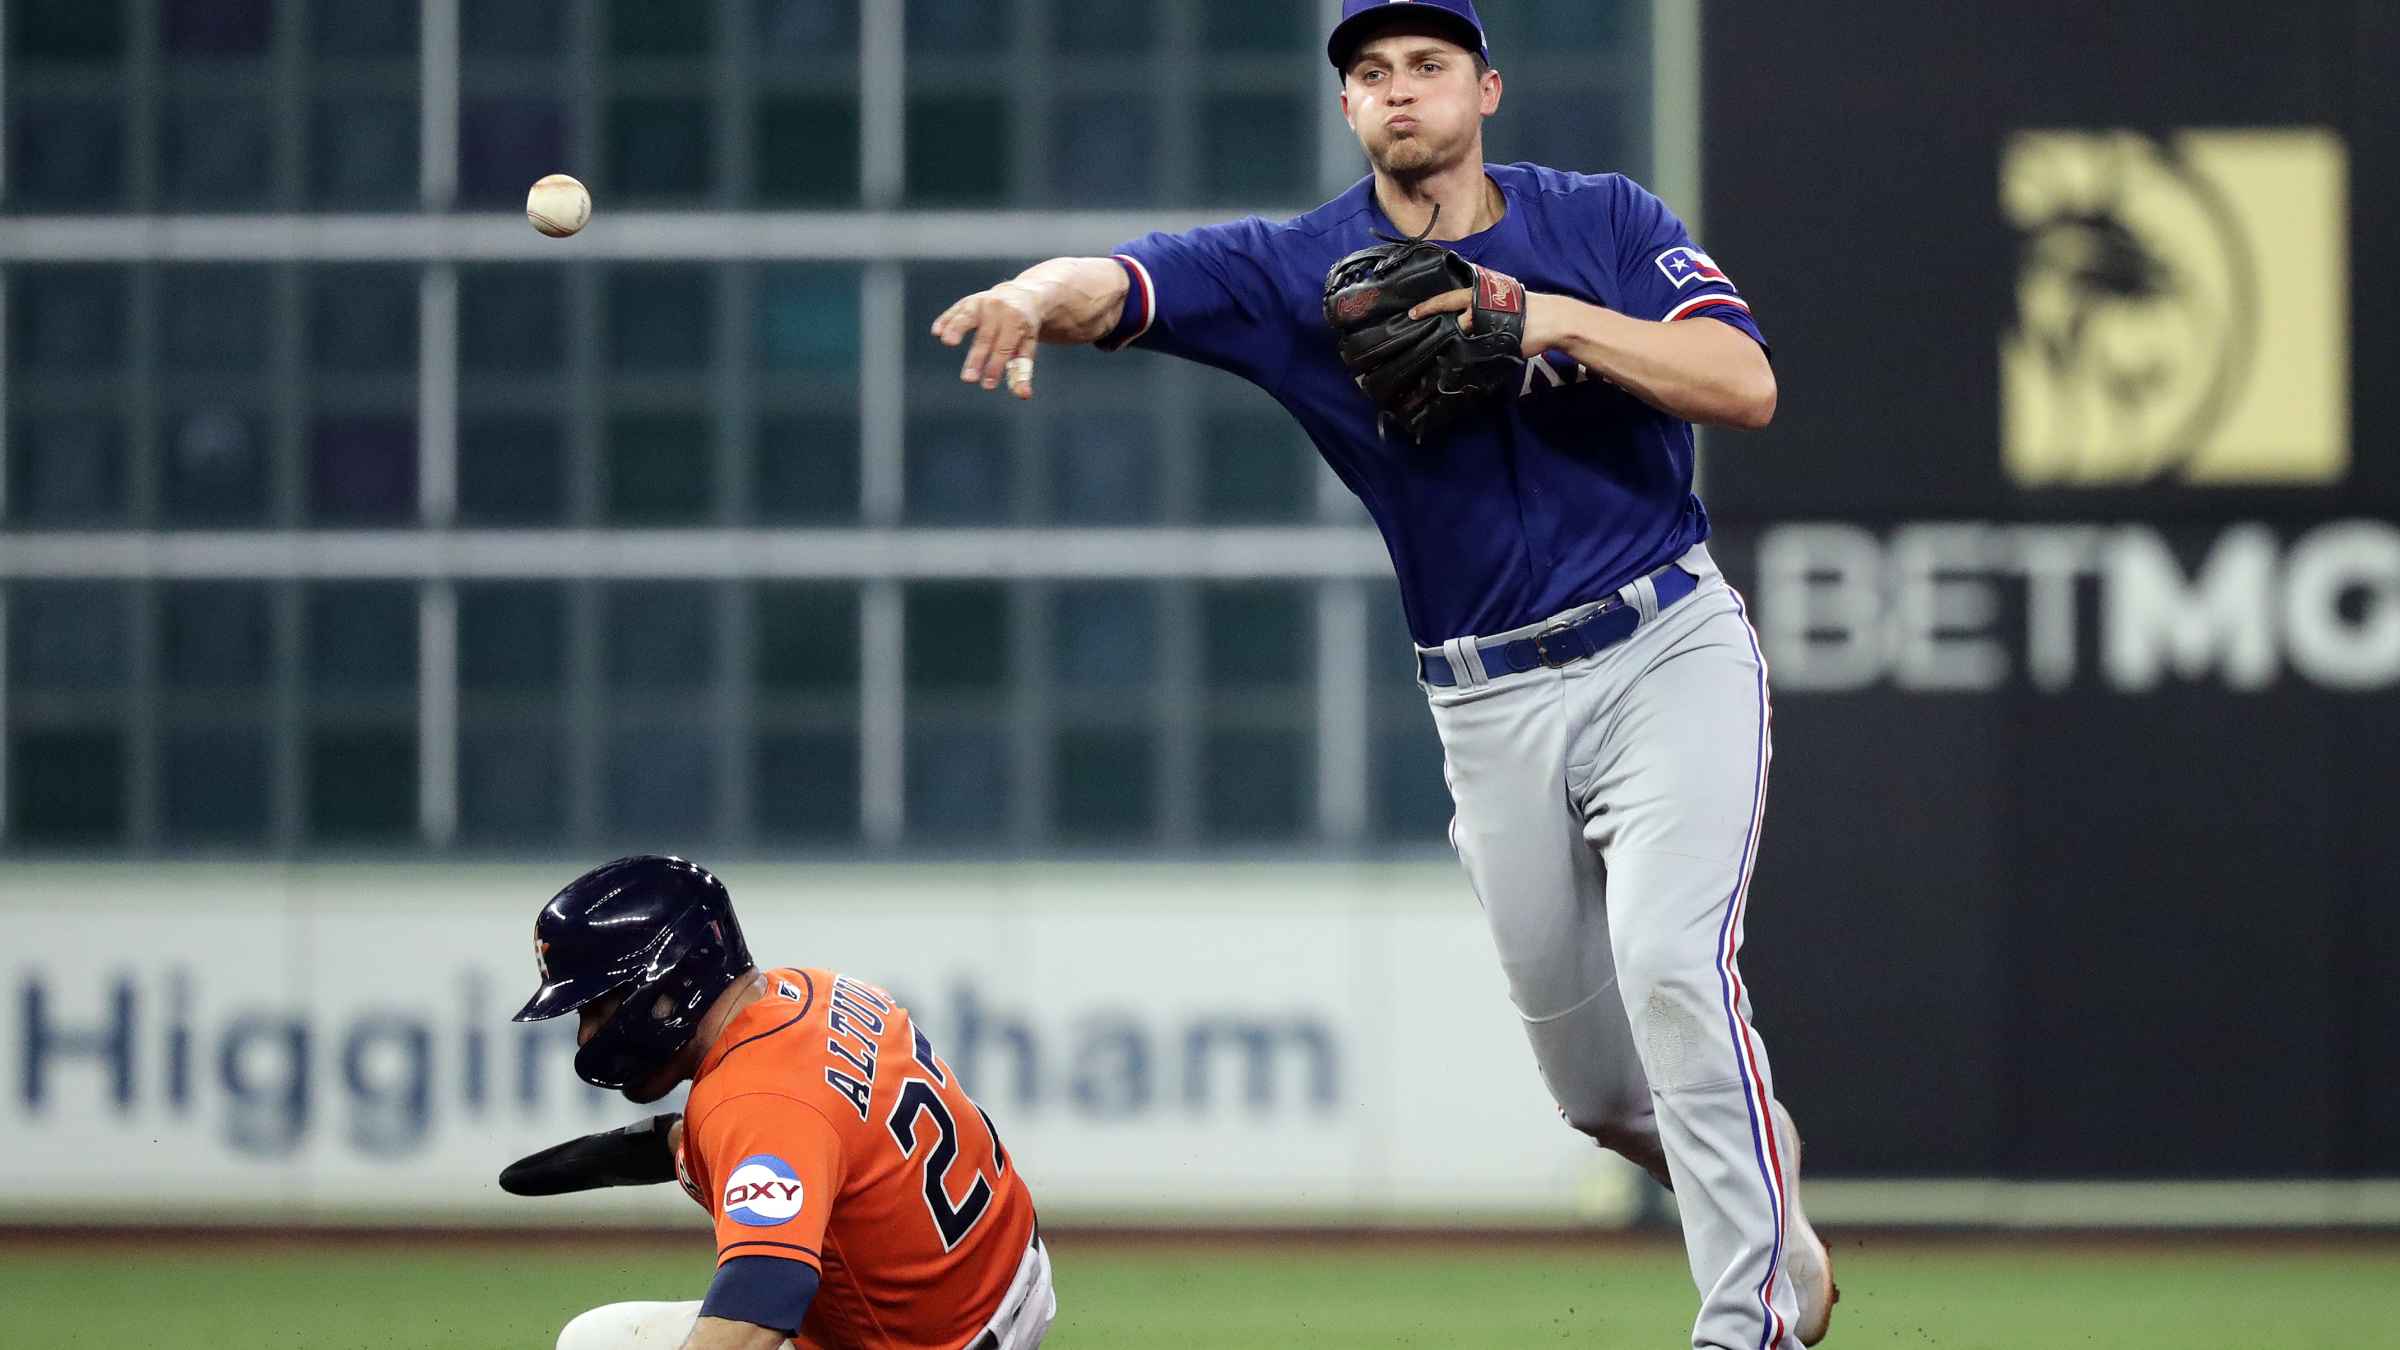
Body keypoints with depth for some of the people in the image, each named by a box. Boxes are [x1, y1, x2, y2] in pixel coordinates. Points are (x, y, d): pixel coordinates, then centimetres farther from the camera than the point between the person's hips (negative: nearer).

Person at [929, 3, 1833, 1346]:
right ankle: (1777, 1226, 37)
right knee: (1599, 1087, 9)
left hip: (1668, 647, -3)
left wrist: (1554, 318, -24)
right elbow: (1115, 285, -17)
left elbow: (1746, 387, -13)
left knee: (1670, 968, -24)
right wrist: (1036, 294, -41)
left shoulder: (1605, 222, -2)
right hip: (1493, 713, 3)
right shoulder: (1297, 271, -2)